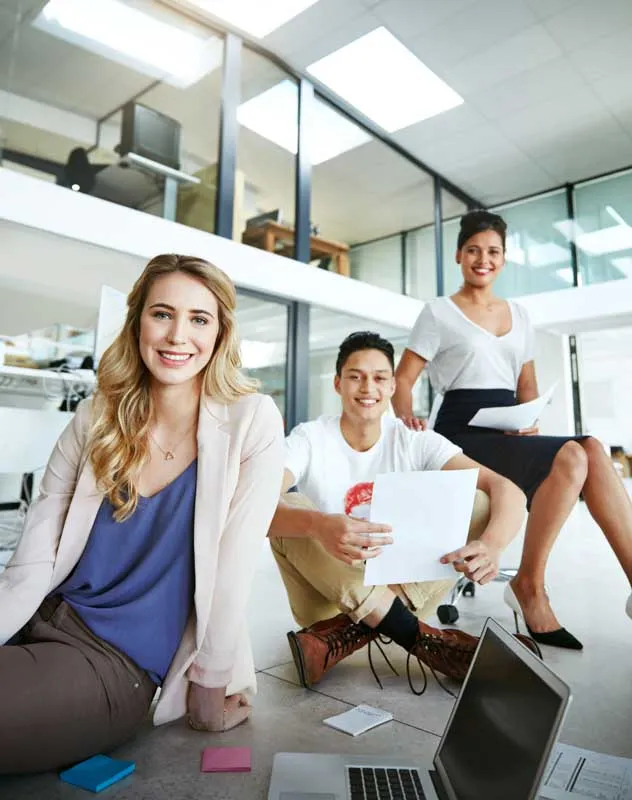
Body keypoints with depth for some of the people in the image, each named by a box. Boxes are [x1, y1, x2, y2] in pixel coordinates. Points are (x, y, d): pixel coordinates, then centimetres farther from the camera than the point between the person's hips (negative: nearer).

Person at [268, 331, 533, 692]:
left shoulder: (414, 441, -6)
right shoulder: (309, 439, -11)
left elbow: (507, 490, -16)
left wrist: (492, 545, -38)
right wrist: (319, 525, -51)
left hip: (400, 588, 2)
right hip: (328, 593, -1)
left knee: (478, 504, -15)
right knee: (290, 510, -27)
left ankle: (345, 635, -25)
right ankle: (420, 635, -26)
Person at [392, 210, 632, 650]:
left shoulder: (519, 315, 19)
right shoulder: (439, 312, 4)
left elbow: (528, 388, 20)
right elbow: (402, 380, 0)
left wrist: (529, 422, -2)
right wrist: (408, 420, -21)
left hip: (510, 436, 5)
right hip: (463, 436, -5)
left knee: (591, 450, -25)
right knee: (572, 458, -28)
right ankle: (530, 585, -15)